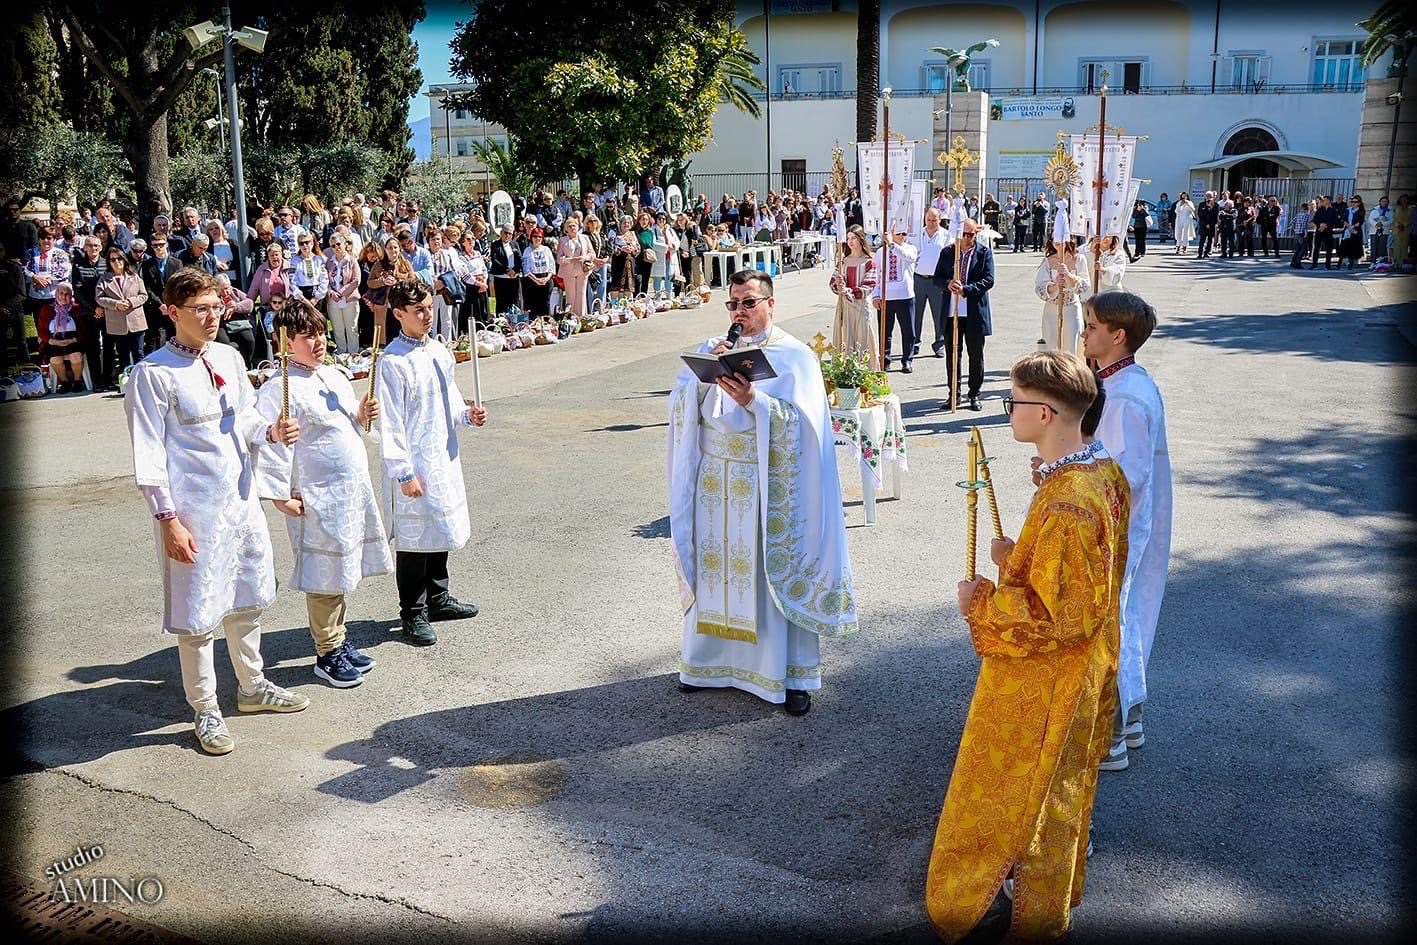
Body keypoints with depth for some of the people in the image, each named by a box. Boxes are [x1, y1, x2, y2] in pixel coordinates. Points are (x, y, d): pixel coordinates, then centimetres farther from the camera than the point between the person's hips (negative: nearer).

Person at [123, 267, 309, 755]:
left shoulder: (229, 357, 6)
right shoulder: (154, 372, -13)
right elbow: (149, 454, -13)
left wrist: (271, 431, -7)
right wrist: (168, 519, -16)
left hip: (241, 498, 7)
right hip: (194, 509, -7)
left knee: (247, 598, 19)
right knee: (198, 612, 4)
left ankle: (252, 686, 38)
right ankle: (206, 710, 20)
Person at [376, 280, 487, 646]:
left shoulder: (440, 351, 8)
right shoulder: (393, 362, -16)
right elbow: (390, 423, -17)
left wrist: (468, 415, -2)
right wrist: (404, 473, -19)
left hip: (444, 458, 8)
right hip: (415, 466, -8)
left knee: (441, 530, 20)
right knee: (414, 537, 2)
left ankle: (437, 599, 37)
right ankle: (413, 614, 17)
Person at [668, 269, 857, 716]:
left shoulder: (795, 356, -3)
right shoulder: (710, 349, 10)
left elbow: (801, 422, -13)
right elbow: (681, 407, 1)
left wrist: (754, 400, -24)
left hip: (769, 484, -4)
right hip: (716, 481, 4)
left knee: (778, 572, 2)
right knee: (715, 566, 10)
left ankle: (793, 674, 13)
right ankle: (711, 659, 27)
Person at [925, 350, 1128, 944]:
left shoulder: (1064, 504, -33)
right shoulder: (1106, 473, -3)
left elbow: (1060, 614, -29)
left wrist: (983, 603, -18)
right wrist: (1019, 559, 3)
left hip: (1041, 678, -9)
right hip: (1086, 667, 9)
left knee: (1015, 794, 10)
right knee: (1060, 787, 26)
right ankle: (1049, 891, 47)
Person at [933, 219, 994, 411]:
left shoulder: (985, 253, 1)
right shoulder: (947, 252, 8)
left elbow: (989, 280, -8)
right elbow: (937, 277, 8)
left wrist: (966, 289, -20)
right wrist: (948, 284, -14)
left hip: (975, 312, -2)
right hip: (951, 311, 2)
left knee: (976, 355, 5)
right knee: (952, 354, 9)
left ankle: (974, 395, 16)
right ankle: (954, 393, 20)